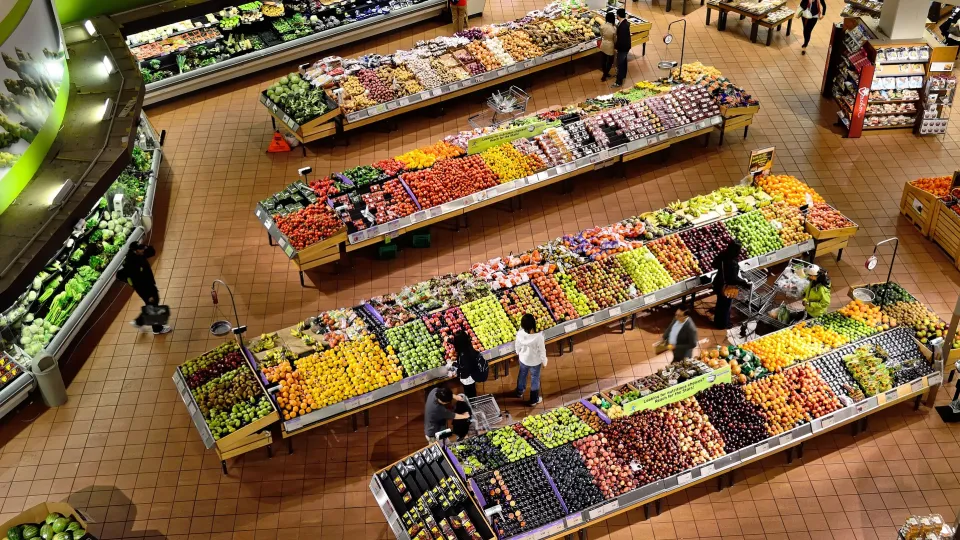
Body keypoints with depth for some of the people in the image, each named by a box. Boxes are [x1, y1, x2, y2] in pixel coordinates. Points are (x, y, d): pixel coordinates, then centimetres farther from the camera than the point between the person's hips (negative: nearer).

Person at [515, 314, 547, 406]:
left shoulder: (520, 334, -27)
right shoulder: (538, 337, -38)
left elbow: (517, 345, -7)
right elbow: (542, 351, -22)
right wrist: (544, 361, -2)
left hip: (523, 359, 3)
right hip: (535, 361, -3)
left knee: (522, 375, 32)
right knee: (535, 379, 22)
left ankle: (519, 392, 57)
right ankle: (534, 400, 41)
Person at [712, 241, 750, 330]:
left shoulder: (723, 255, -9)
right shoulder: (732, 263, -35)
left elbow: (715, 265, 8)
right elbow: (734, 278, -30)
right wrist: (745, 283, -22)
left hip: (720, 284, 8)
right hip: (727, 287, -8)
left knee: (720, 304, 27)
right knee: (725, 306, 14)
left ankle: (717, 321, 45)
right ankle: (723, 324, 33)